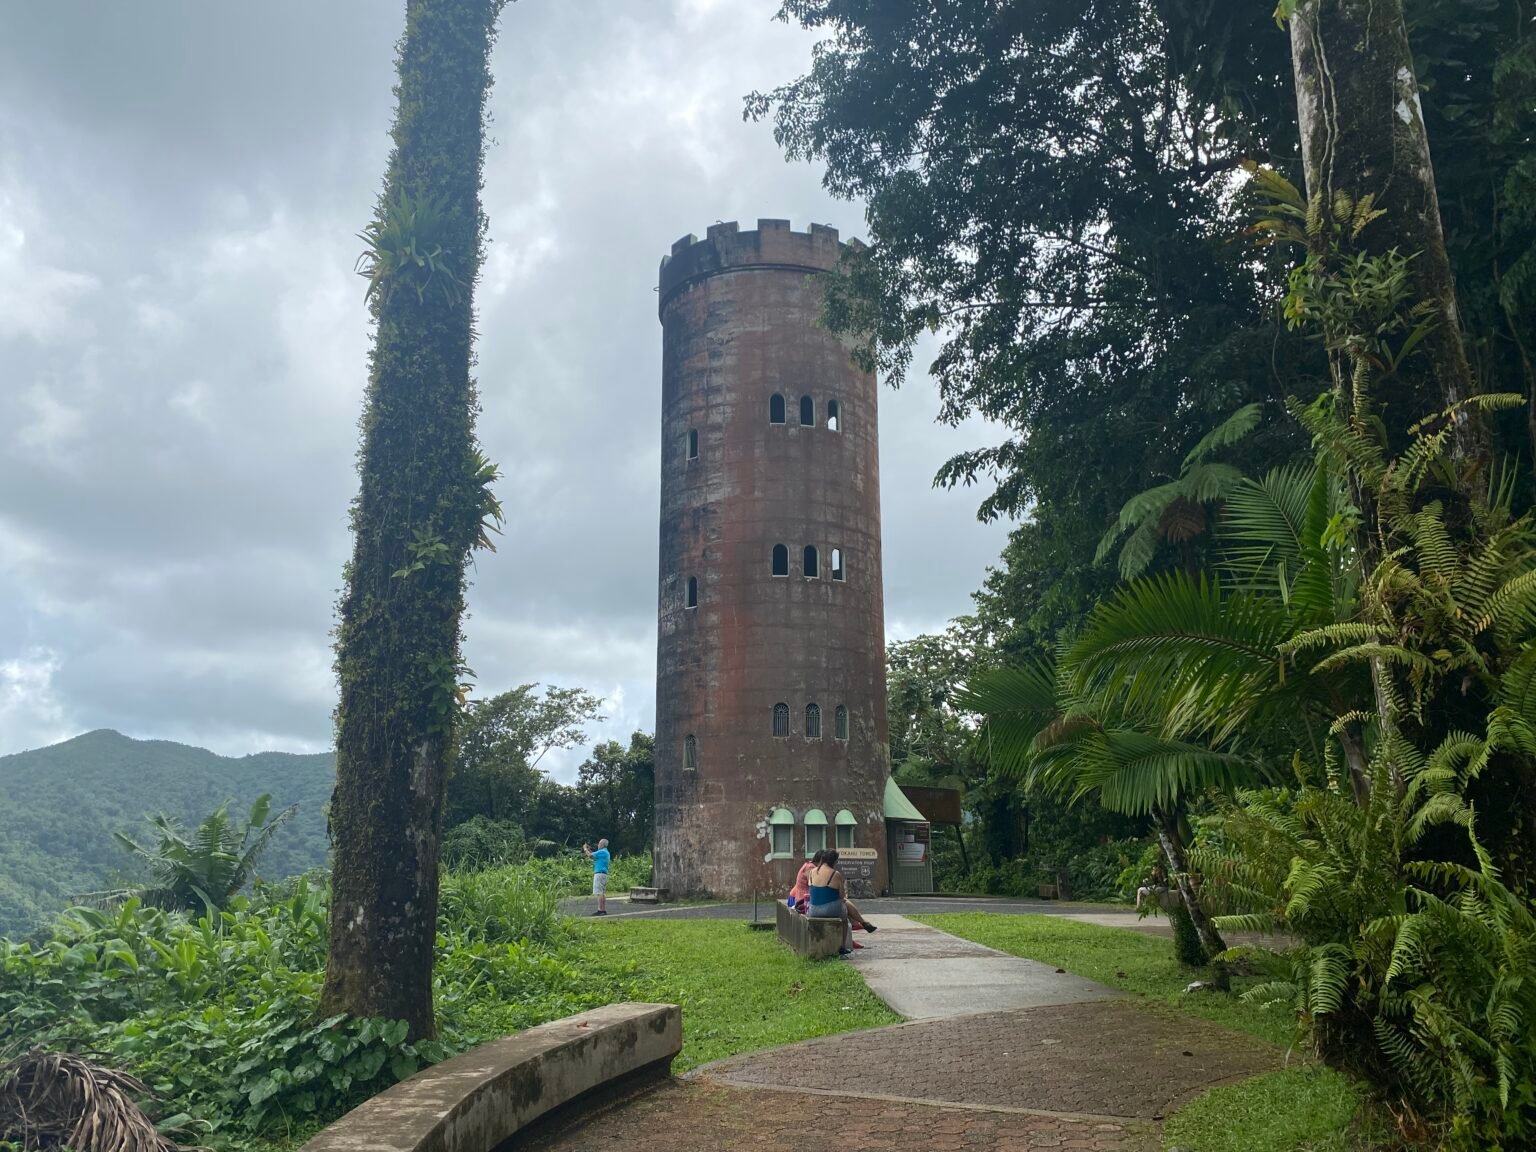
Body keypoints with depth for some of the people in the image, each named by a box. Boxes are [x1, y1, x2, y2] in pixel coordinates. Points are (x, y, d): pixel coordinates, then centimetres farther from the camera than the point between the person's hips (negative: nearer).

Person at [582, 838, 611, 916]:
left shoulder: (602, 852, -12)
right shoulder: (606, 852, 20)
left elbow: (590, 855, -15)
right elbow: (595, 858, 25)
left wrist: (585, 849, 2)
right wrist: (589, 850, 22)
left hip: (600, 873, -10)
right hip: (604, 873, 10)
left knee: (599, 893, -10)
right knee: (603, 893, 10)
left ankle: (600, 910, -13)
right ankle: (604, 910, 10)